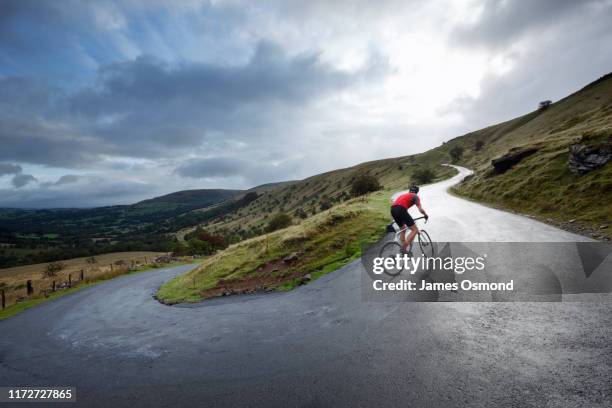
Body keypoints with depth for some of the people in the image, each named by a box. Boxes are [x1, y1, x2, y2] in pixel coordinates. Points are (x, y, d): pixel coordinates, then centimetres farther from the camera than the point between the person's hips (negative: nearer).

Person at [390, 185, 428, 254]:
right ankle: (404, 248, -9)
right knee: (415, 230, 0)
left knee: (403, 230, 25)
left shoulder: (403, 195, 35)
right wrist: (426, 215, 25)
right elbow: (420, 209, 5)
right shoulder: (415, 196, 16)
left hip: (393, 210, 8)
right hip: (400, 210, -7)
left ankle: (403, 248, 26)